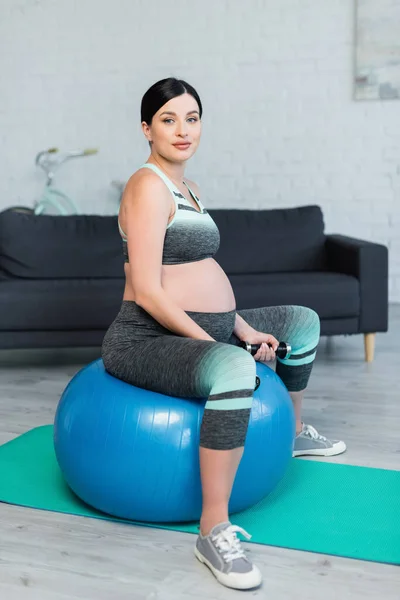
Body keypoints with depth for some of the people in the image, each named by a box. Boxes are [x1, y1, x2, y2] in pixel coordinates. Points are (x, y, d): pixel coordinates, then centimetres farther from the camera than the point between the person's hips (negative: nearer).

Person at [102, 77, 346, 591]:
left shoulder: (186, 188, 15)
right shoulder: (149, 186, -15)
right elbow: (148, 293, -22)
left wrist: (243, 329, 7)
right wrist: (211, 343, -21)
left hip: (204, 330, 10)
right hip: (147, 340, -10)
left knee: (303, 322, 25)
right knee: (235, 368, -42)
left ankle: (292, 433, 45)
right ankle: (214, 531, -32)